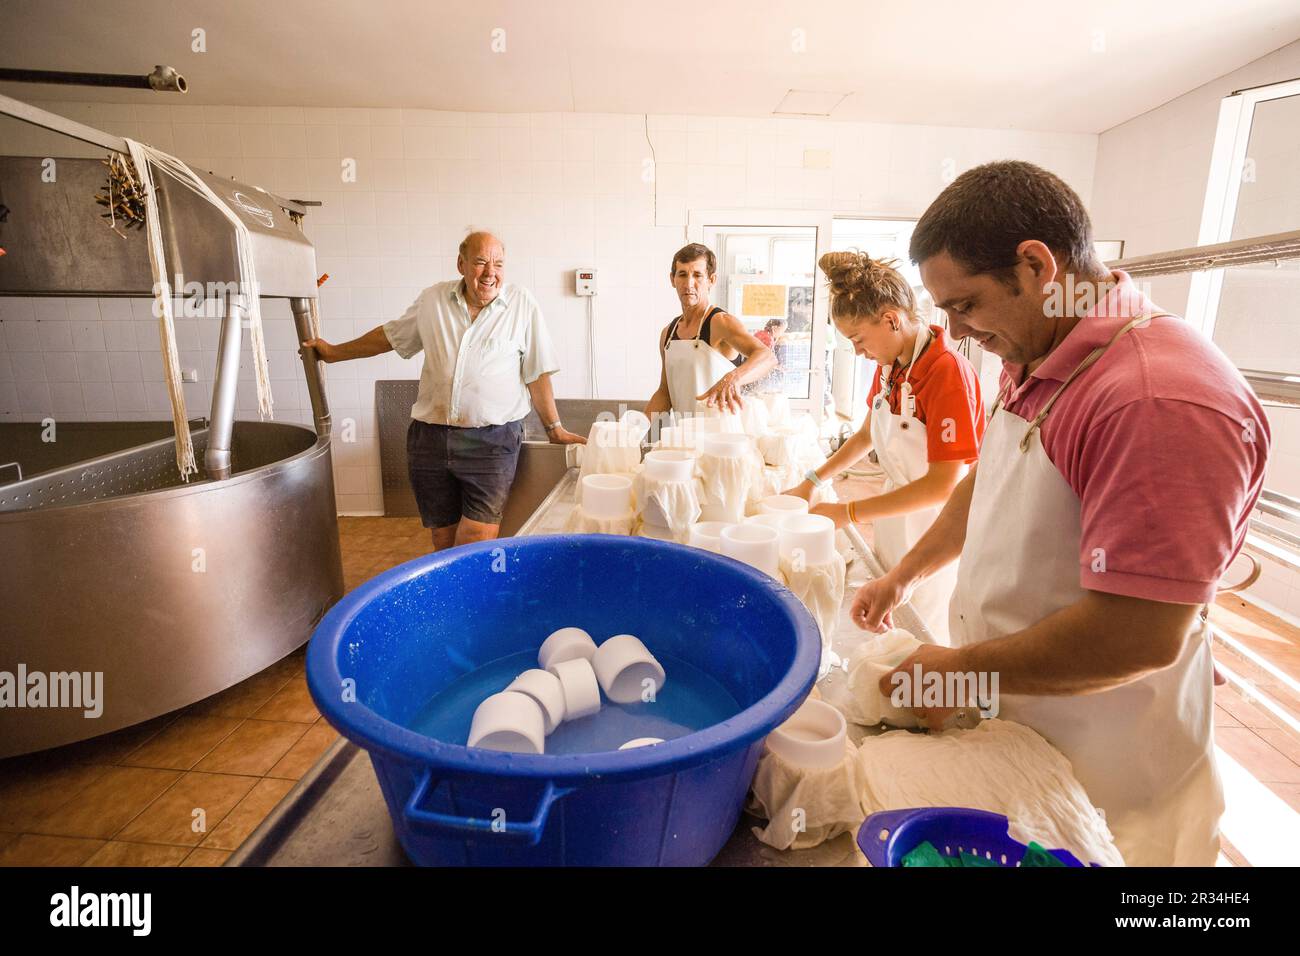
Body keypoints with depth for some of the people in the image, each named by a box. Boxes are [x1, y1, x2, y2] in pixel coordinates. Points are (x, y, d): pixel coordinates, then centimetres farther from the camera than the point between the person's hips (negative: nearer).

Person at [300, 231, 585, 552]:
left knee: (478, 543, -13)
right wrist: (334, 352, 28)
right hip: (430, 437, 4)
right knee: (443, 540, 11)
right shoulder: (432, 300, 7)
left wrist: (554, 428, 3)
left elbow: (537, 374, 3)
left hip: (492, 440, -3)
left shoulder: (523, 305, -1)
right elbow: (390, 335, 23)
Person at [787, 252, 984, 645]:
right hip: (894, 517, 7)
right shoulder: (890, 365, 2)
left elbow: (944, 486, -24)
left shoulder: (947, 371, -23)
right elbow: (866, 435, 16)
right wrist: (812, 482, 6)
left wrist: (850, 512, -20)